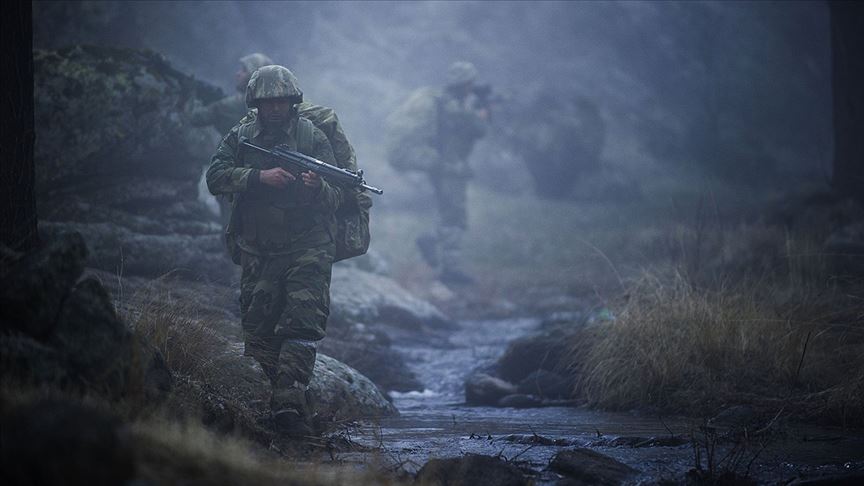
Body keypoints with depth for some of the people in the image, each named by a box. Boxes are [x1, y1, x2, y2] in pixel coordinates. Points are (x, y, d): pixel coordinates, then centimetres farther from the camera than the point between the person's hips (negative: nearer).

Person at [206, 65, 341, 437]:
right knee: (259, 333, 1)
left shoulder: (313, 138, 3)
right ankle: (291, 401, 10)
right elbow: (216, 178, -6)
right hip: (258, 254, 3)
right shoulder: (241, 138, 9)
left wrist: (318, 187, -24)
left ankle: (289, 402, -25)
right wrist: (260, 177, -20)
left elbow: (337, 197, -1)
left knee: (301, 324, -16)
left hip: (307, 249, -3)